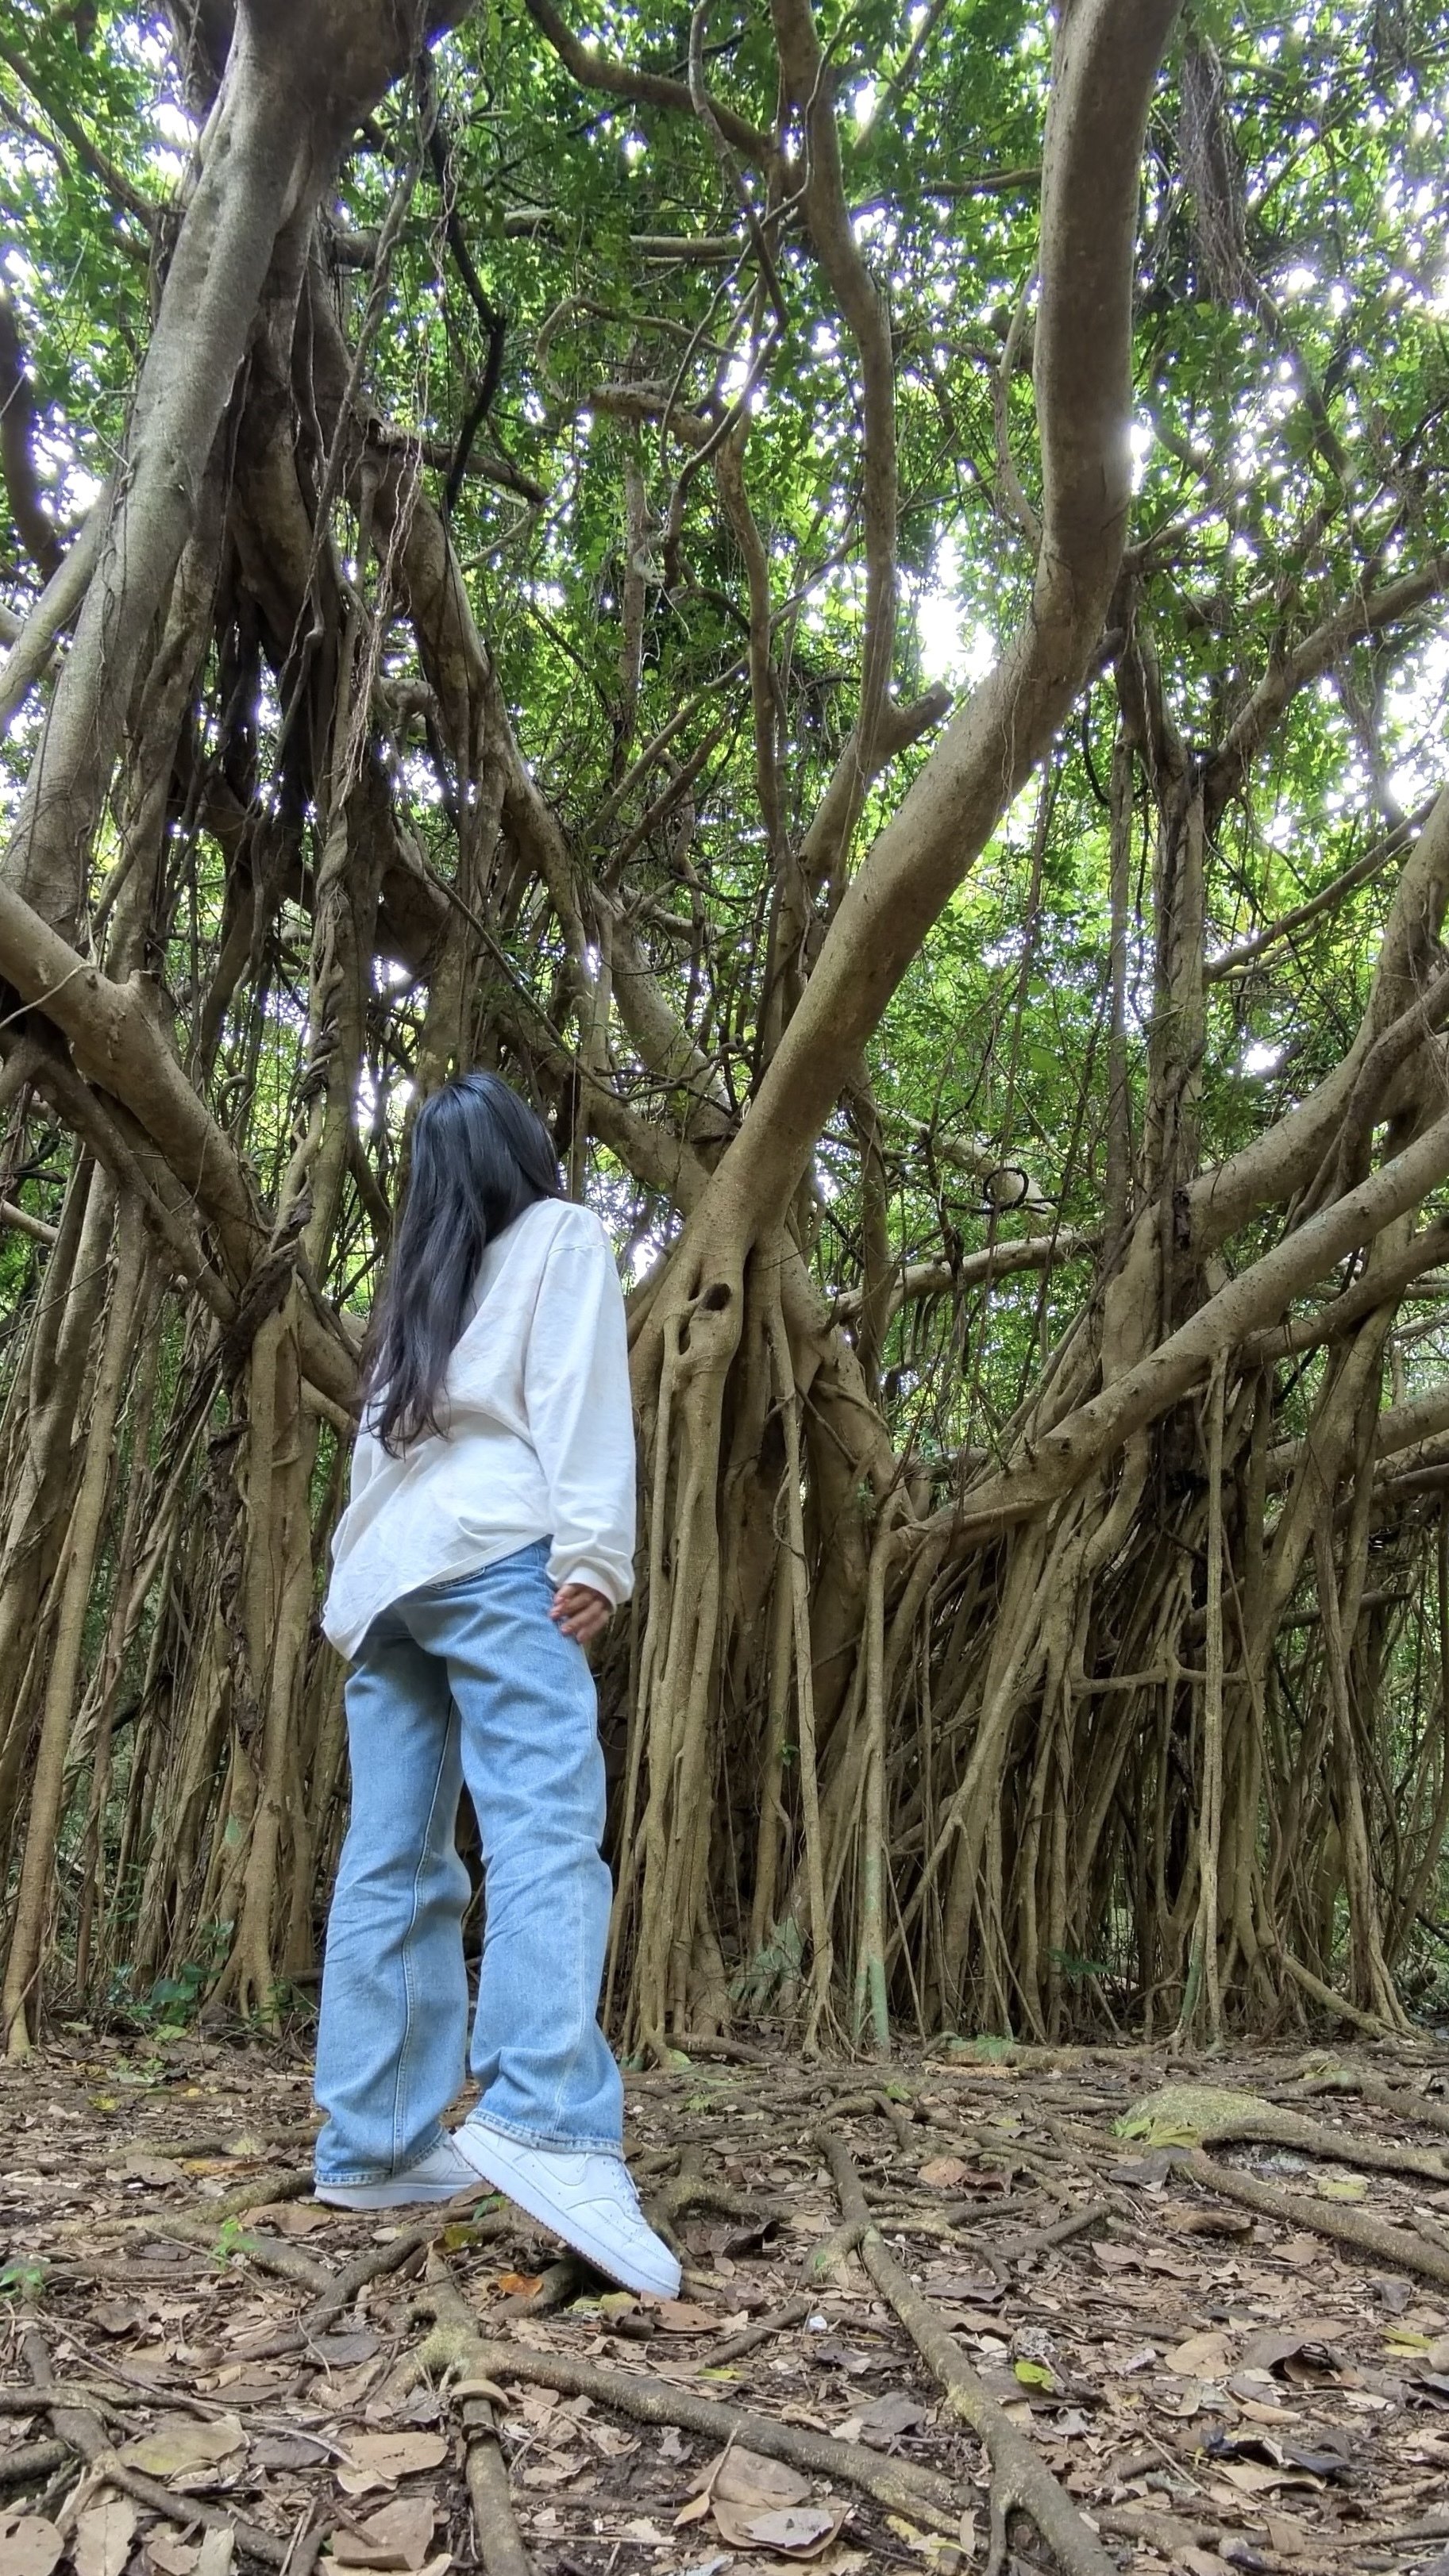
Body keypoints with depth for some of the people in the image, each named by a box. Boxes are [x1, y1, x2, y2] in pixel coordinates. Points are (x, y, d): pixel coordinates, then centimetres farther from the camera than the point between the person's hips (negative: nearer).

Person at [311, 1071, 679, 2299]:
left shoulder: (417, 1285, 29)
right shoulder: (563, 1233, 11)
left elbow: (382, 1435, 21)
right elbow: (576, 1388, -5)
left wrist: (370, 1575, 17)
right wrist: (595, 1544, -15)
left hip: (382, 1568, 7)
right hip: (492, 1549, -7)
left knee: (392, 1859, 3)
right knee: (547, 1822, -17)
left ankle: (371, 2143, 2)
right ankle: (548, 2121, -29)